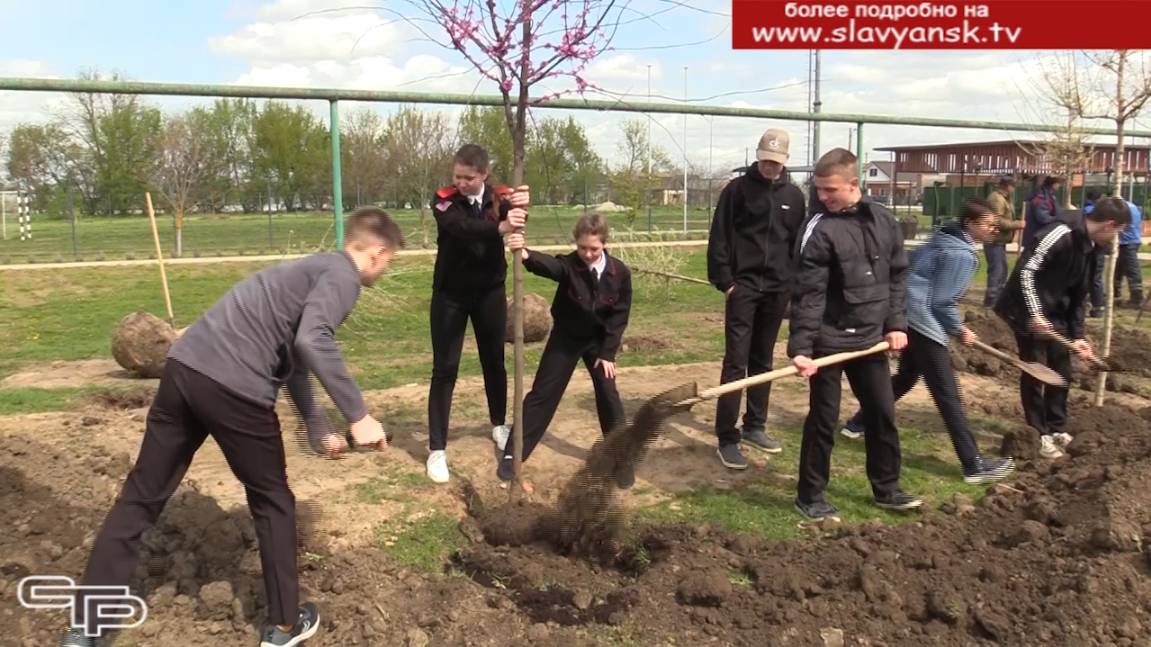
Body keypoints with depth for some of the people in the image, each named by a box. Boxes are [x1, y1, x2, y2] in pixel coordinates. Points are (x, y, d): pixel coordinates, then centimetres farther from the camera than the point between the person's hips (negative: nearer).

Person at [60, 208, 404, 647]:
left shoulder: (316, 269, 28)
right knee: (272, 501, 12)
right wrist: (358, 415, -16)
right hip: (232, 387, -8)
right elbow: (311, 341, -20)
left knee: (141, 496, 14)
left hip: (186, 367, 8)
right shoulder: (343, 276, -1)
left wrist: (317, 428, 34)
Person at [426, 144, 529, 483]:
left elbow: (513, 222, -29)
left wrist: (520, 207, -54)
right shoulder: (444, 200, -14)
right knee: (444, 369, -1)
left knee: (494, 362, 16)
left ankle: (499, 425, 39)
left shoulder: (499, 197, -8)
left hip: (490, 293, 2)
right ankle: (437, 449, 5)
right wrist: (500, 227, -55)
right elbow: (462, 227, -35)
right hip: (450, 295, -2)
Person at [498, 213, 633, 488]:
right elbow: (548, 265, -45)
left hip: (599, 340, 1)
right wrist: (526, 254, -67)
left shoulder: (620, 272, -15)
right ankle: (513, 454, 10)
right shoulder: (568, 264, -21)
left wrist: (608, 353, -11)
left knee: (609, 396, 1)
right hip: (565, 337, -1)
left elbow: (620, 315, -8)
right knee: (542, 393, 2)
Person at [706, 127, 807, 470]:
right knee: (736, 362, -7)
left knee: (763, 361, 13)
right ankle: (727, 439, -3)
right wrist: (724, 281, -10)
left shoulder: (794, 196, 8)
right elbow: (718, 239, -4)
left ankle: (755, 427, 25)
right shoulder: (737, 189, -2)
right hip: (743, 286, -4)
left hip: (777, 289, 4)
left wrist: (794, 282, 6)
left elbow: (799, 244, 13)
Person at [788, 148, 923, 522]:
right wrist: (801, 347, -22)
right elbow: (808, 295, -17)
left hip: (871, 339, 5)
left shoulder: (885, 223, 3)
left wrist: (896, 324, 3)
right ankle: (810, 496, 17)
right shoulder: (820, 230, -13)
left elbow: (897, 276, 11)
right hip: (829, 342, -5)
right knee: (823, 420, 3)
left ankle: (886, 489, 32)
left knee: (883, 414, 14)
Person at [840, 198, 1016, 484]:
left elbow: (911, 264, 20)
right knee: (948, 394, -7)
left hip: (911, 317, 10)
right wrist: (960, 331, -4)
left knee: (906, 377, 26)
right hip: (925, 322, -10)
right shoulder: (962, 254, -17)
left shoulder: (944, 240, 12)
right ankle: (974, 465, -2)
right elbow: (943, 302, -19)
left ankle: (858, 423, 36)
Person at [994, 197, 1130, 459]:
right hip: (1028, 311, -9)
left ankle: (1057, 428, 28)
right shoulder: (1061, 233, -22)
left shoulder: (1090, 248, 7)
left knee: (1062, 371, 13)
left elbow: (1078, 296, 11)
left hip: (1056, 314, 9)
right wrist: (1035, 314, -27)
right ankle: (1040, 433, 9)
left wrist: (1077, 335, 5)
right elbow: (1026, 271, -26)